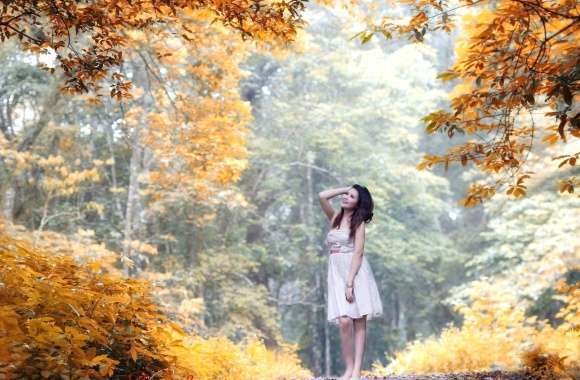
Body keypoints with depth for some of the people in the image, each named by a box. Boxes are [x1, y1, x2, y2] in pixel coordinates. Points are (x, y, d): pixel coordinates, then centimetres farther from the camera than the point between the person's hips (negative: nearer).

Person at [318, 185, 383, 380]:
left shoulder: (359, 223, 0)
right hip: (337, 272, 3)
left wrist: (350, 282, -17)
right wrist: (346, 188, 10)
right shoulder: (335, 218, 15)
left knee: (359, 321, -4)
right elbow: (322, 196, 4)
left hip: (356, 272, -3)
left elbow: (358, 253, -9)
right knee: (344, 321, -10)